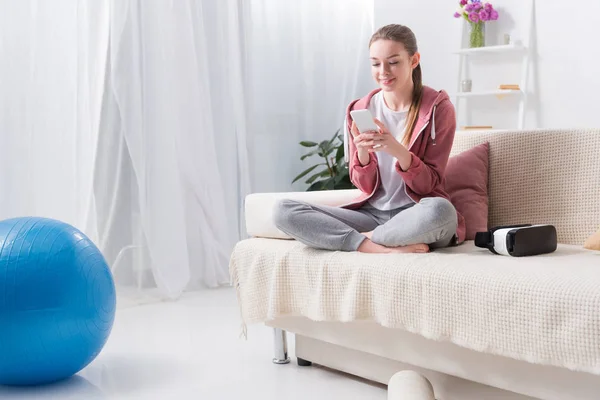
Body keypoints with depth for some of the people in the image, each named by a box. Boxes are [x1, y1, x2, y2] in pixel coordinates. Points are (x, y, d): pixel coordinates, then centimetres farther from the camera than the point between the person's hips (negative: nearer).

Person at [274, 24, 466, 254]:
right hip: (372, 213, 3)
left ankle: (360, 239, -16)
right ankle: (384, 248, -25)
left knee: (440, 210, -41)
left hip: (416, 216, -3)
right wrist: (362, 152, -20)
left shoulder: (438, 107, -5)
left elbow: (429, 185, -7)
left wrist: (398, 151, -27)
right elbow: (366, 186, 2)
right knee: (283, 211, -17)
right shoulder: (359, 111, 3)